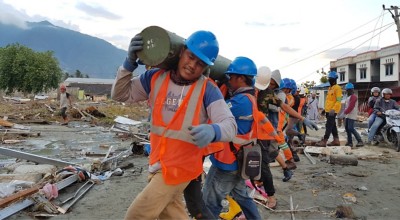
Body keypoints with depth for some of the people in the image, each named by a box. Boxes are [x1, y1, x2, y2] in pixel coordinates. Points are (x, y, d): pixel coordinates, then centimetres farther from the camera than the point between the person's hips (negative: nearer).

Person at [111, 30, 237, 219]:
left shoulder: (207, 89, -15)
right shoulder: (156, 78, -3)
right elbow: (120, 94, 2)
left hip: (180, 167, -5)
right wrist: (130, 62, -13)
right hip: (158, 164, 5)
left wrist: (213, 131, -46)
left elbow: (230, 125, -22)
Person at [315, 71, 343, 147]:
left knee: (329, 126, -9)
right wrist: (326, 109, 22)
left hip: (332, 111, -10)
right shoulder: (330, 88, 17)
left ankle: (324, 141, -10)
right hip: (328, 110, 10)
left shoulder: (337, 88, -11)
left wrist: (333, 109, -27)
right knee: (333, 125, 13)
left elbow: (338, 101, -18)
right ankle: (336, 140, 21)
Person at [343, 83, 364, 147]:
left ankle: (360, 141, -11)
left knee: (351, 128, -15)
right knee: (347, 128, 9)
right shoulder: (349, 97, 20)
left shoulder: (353, 97, -12)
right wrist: (345, 112, 10)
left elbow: (351, 107, -20)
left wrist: (345, 112, -12)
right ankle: (350, 142, 14)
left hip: (351, 115, -10)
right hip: (347, 115, 10)